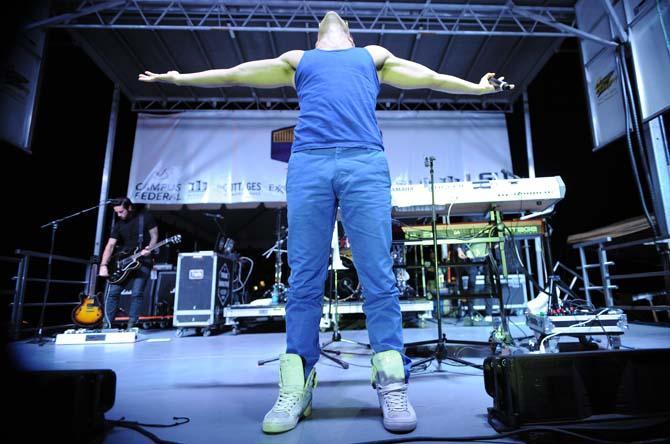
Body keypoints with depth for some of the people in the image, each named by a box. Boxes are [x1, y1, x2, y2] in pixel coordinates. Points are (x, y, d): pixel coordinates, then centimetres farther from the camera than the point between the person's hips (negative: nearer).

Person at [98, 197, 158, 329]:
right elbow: (110, 245, 1)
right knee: (113, 292, -1)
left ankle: (131, 325, -1)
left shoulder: (145, 217, -4)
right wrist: (103, 265, -10)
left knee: (137, 293, -9)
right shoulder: (119, 225, 7)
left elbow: (154, 236, -1)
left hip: (143, 261, -4)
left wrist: (149, 248, -20)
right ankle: (107, 324, 9)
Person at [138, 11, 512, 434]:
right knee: (304, 281, -4)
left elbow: (431, 77, 40)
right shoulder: (297, 60, 33)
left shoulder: (375, 57, 34)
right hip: (308, 165, 1)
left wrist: (476, 87, 44)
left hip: (365, 164, 0)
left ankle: (392, 386, 0)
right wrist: (180, 78, 41)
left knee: (379, 278, -7)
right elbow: (232, 74, 37)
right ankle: (296, 389, 2)